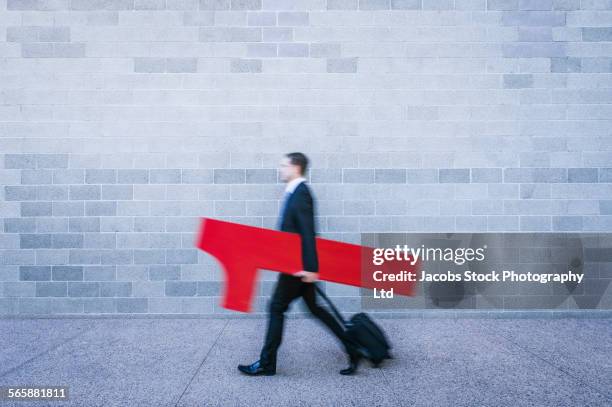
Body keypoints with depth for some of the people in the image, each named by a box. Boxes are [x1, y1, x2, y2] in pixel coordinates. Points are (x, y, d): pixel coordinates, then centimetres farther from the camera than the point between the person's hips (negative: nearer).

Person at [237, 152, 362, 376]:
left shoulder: (300, 193, -16)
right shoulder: (295, 192, 13)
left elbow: (308, 233, -23)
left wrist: (310, 268, -26)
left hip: (298, 265, -10)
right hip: (299, 263, 10)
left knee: (276, 307, 0)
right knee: (314, 307, 14)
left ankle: (267, 363, 13)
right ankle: (352, 350, 19)